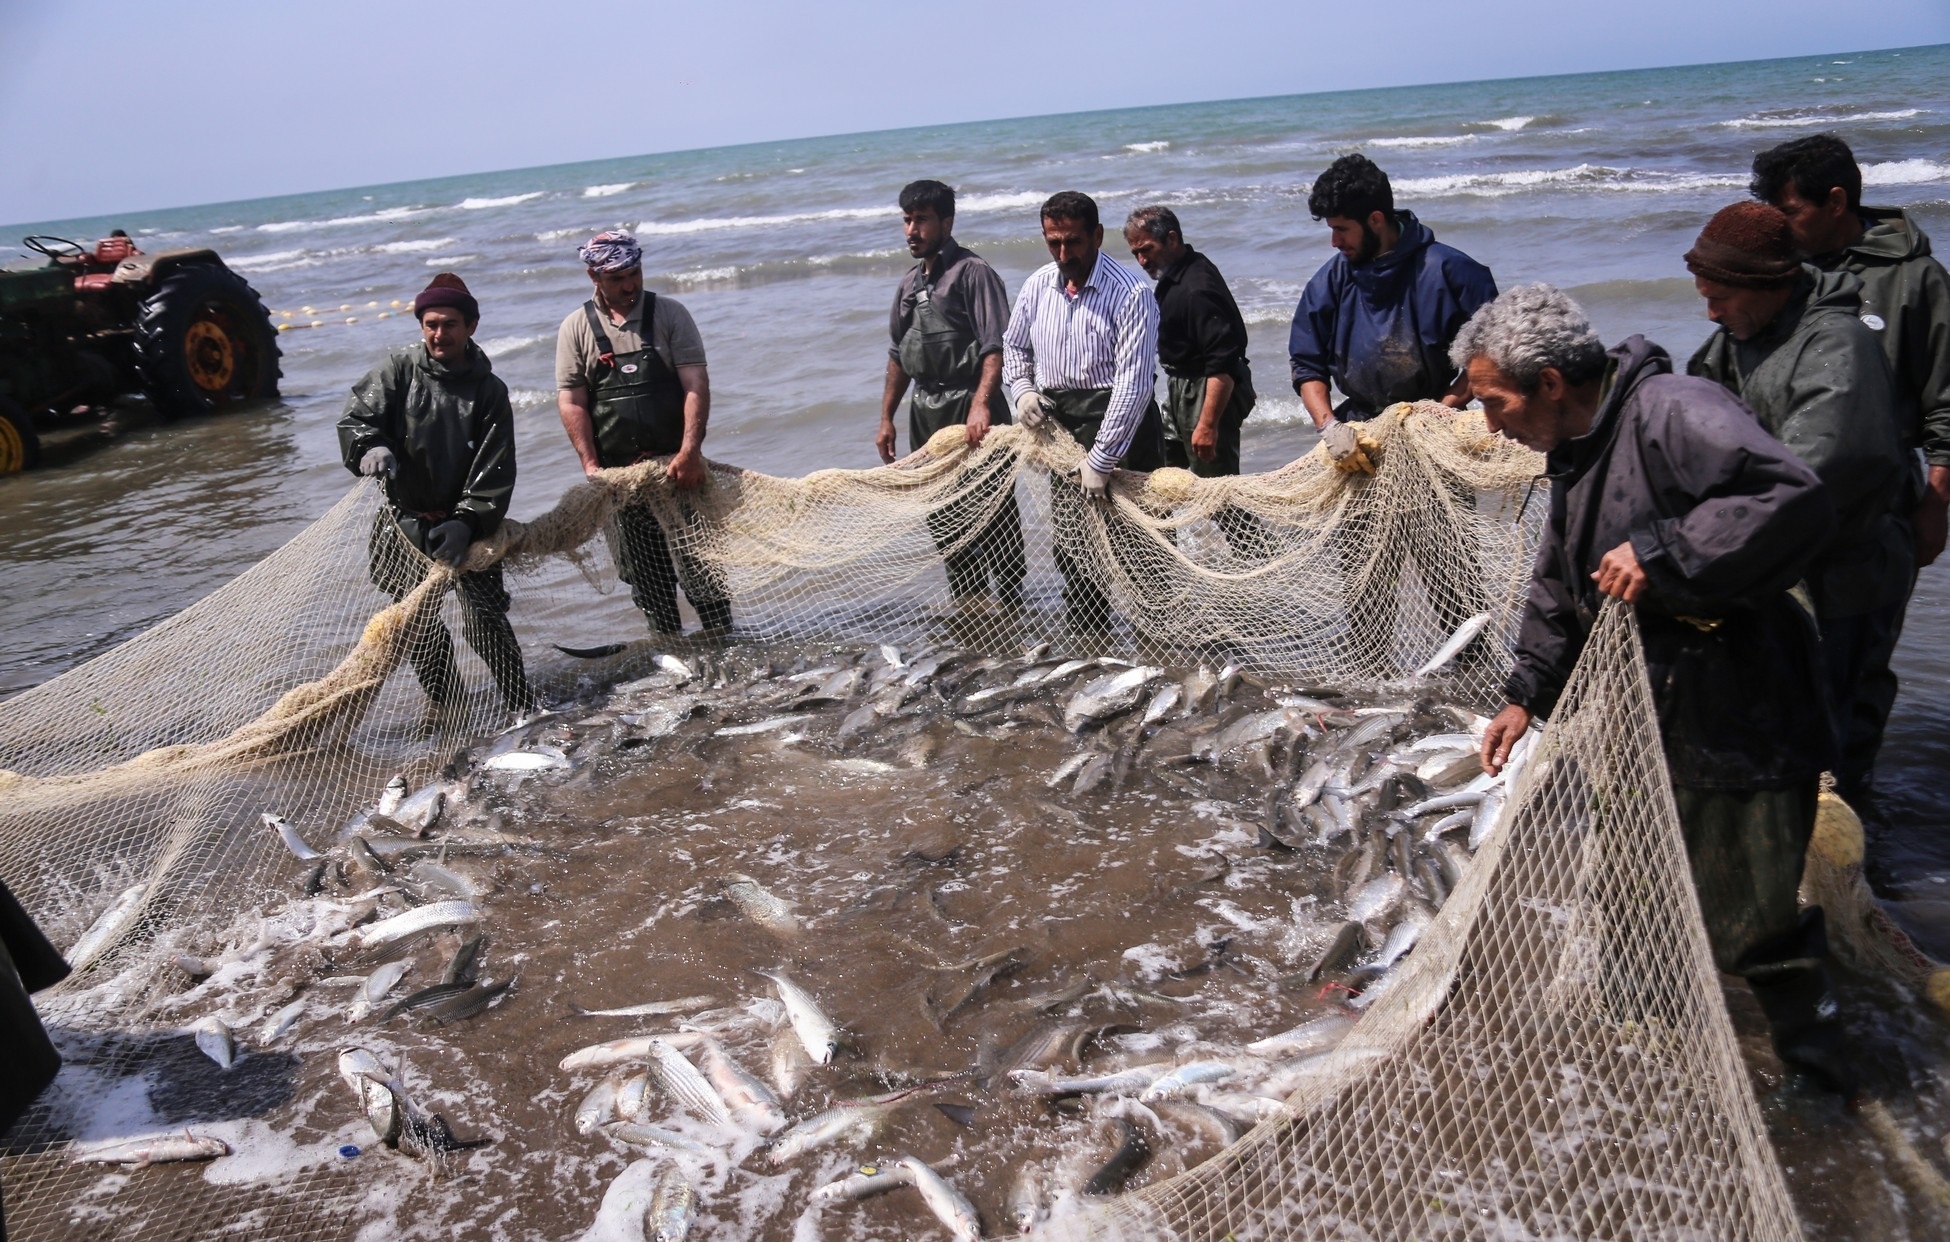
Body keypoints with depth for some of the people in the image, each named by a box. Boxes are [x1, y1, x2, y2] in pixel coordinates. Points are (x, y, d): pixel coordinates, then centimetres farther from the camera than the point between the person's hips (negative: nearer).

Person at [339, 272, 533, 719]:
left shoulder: (488, 390, -4)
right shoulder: (398, 370, -2)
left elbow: (495, 472, -9)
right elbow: (356, 417, -8)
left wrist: (466, 522, -20)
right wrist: (371, 447, -32)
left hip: (465, 520, -2)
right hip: (406, 520, 2)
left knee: (484, 617, -10)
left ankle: (521, 706, 1)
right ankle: (444, 699, 28)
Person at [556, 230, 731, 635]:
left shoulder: (669, 314, 2)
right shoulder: (576, 328, 5)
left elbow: (696, 384, -6)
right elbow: (571, 402, 2)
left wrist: (690, 451, -17)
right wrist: (590, 465, -8)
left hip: (676, 464, -1)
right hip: (618, 474, 2)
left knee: (698, 561, -7)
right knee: (644, 575, 7)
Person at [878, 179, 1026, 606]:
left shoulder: (972, 272, -10)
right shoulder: (910, 282, 15)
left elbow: (995, 347, -20)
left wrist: (981, 404, -32)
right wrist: (886, 418, 18)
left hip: (969, 410, -8)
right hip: (925, 412, 8)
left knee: (992, 512, -3)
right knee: (942, 516, 15)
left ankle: (1010, 604, 8)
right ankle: (964, 603, 27)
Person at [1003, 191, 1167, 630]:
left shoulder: (1130, 293, -17)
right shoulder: (1037, 286, 4)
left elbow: (1134, 382, -21)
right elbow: (1013, 346, 22)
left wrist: (1101, 459, -21)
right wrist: (1022, 389, 1)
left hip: (1119, 422, -6)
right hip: (1060, 426, 6)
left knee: (1134, 541, -6)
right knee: (1070, 544, 12)